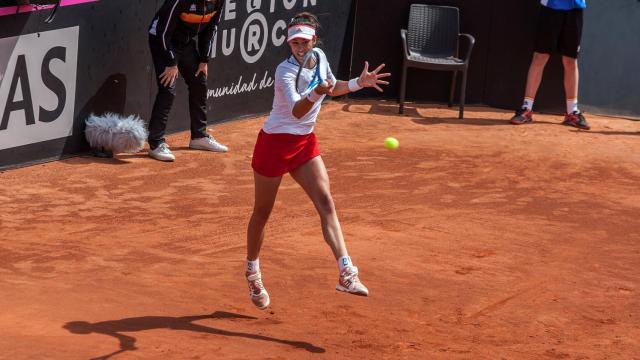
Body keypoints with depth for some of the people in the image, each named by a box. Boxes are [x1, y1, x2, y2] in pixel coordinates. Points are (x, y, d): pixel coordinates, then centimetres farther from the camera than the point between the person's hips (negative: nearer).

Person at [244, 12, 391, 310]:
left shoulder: (320, 56, -1)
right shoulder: (286, 71, -22)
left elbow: (332, 88, 20)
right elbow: (296, 111, -37)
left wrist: (359, 83, 5)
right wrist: (315, 95, -55)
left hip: (305, 143, 6)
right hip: (275, 142, -6)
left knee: (326, 203, -11)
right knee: (262, 212, 8)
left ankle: (346, 273, -19)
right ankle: (252, 273, 30)